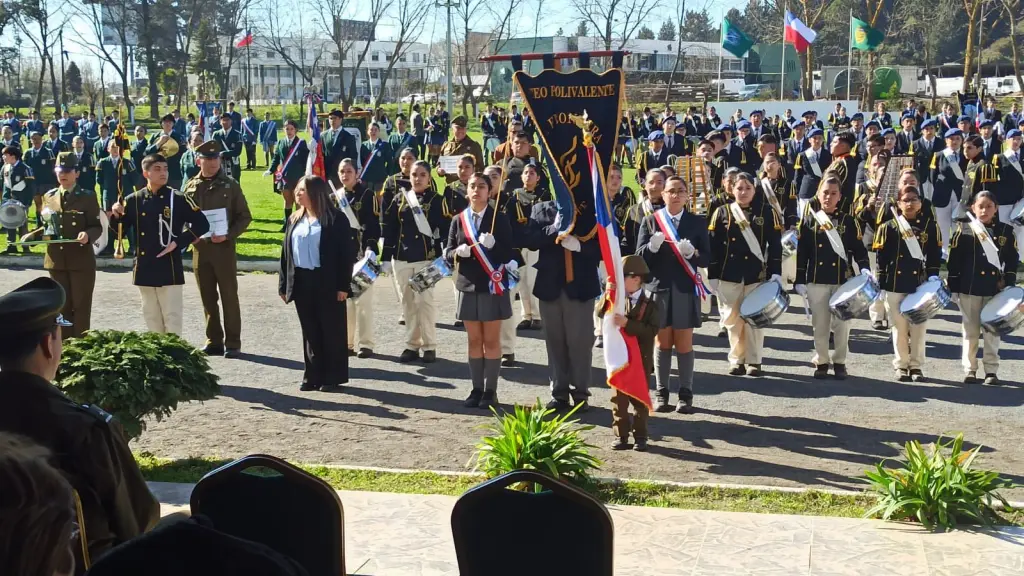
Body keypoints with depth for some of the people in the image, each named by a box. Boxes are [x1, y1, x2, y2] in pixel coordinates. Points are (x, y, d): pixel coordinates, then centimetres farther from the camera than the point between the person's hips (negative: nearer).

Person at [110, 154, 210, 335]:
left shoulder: (178, 199, -4)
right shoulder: (134, 200, 3)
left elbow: (202, 224, -5)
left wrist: (178, 242, -13)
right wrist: (117, 215, -14)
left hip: (169, 269, -3)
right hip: (144, 269, 3)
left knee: (172, 317, 1)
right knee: (151, 316, 13)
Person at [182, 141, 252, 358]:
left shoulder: (230, 185, -1)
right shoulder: (190, 187, 7)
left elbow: (245, 217, 0)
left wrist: (228, 235, -14)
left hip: (224, 248, -3)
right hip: (200, 248, 3)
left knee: (229, 297, 0)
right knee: (208, 298, 9)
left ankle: (232, 343, 6)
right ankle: (214, 341, 18)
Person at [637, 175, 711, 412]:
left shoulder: (698, 222, 4)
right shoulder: (651, 220, 4)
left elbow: (706, 259, -1)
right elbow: (640, 256, -1)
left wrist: (692, 253, -21)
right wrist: (652, 246, -21)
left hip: (686, 290, 0)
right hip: (659, 288, 1)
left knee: (684, 343, 3)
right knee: (662, 342, 7)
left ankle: (686, 395, 9)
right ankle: (662, 393, 12)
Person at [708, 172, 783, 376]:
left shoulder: (766, 212, 3)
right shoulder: (722, 213, 5)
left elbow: (775, 245, 1)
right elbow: (714, 246, 3)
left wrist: (776, 272, -6)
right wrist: (713, 275, -1)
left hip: (757, 276, -1)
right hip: (729, 275, 1)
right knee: (733, 319, 5)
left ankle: (754, 361, 11)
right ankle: (736, 360, 14)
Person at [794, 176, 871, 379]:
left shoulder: (849, 221, 5)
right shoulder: (809, 221, 5)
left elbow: (859, 249, 4)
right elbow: (801, 253, 3)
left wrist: (864, 268, -14)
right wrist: (800, 281, -1)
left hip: (843, 281, 0)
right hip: (817, 281, 0)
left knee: (842, 323, 4)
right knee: (820, 324, 6)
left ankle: (839, 362, 16)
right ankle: (821, 362, 16)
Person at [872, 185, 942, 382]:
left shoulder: (930, 226, 5)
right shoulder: (889, 227, 2)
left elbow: (935, 255, 6)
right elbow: (882, 257, 1)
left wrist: (933, 277, -4)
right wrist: (881, 283, -4)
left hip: (920, 283, 1)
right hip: (895, 284, -1)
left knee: (918, 327, 3)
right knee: (900, 327, 5)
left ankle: (916, 366, 12)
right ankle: (901, 366, 14)